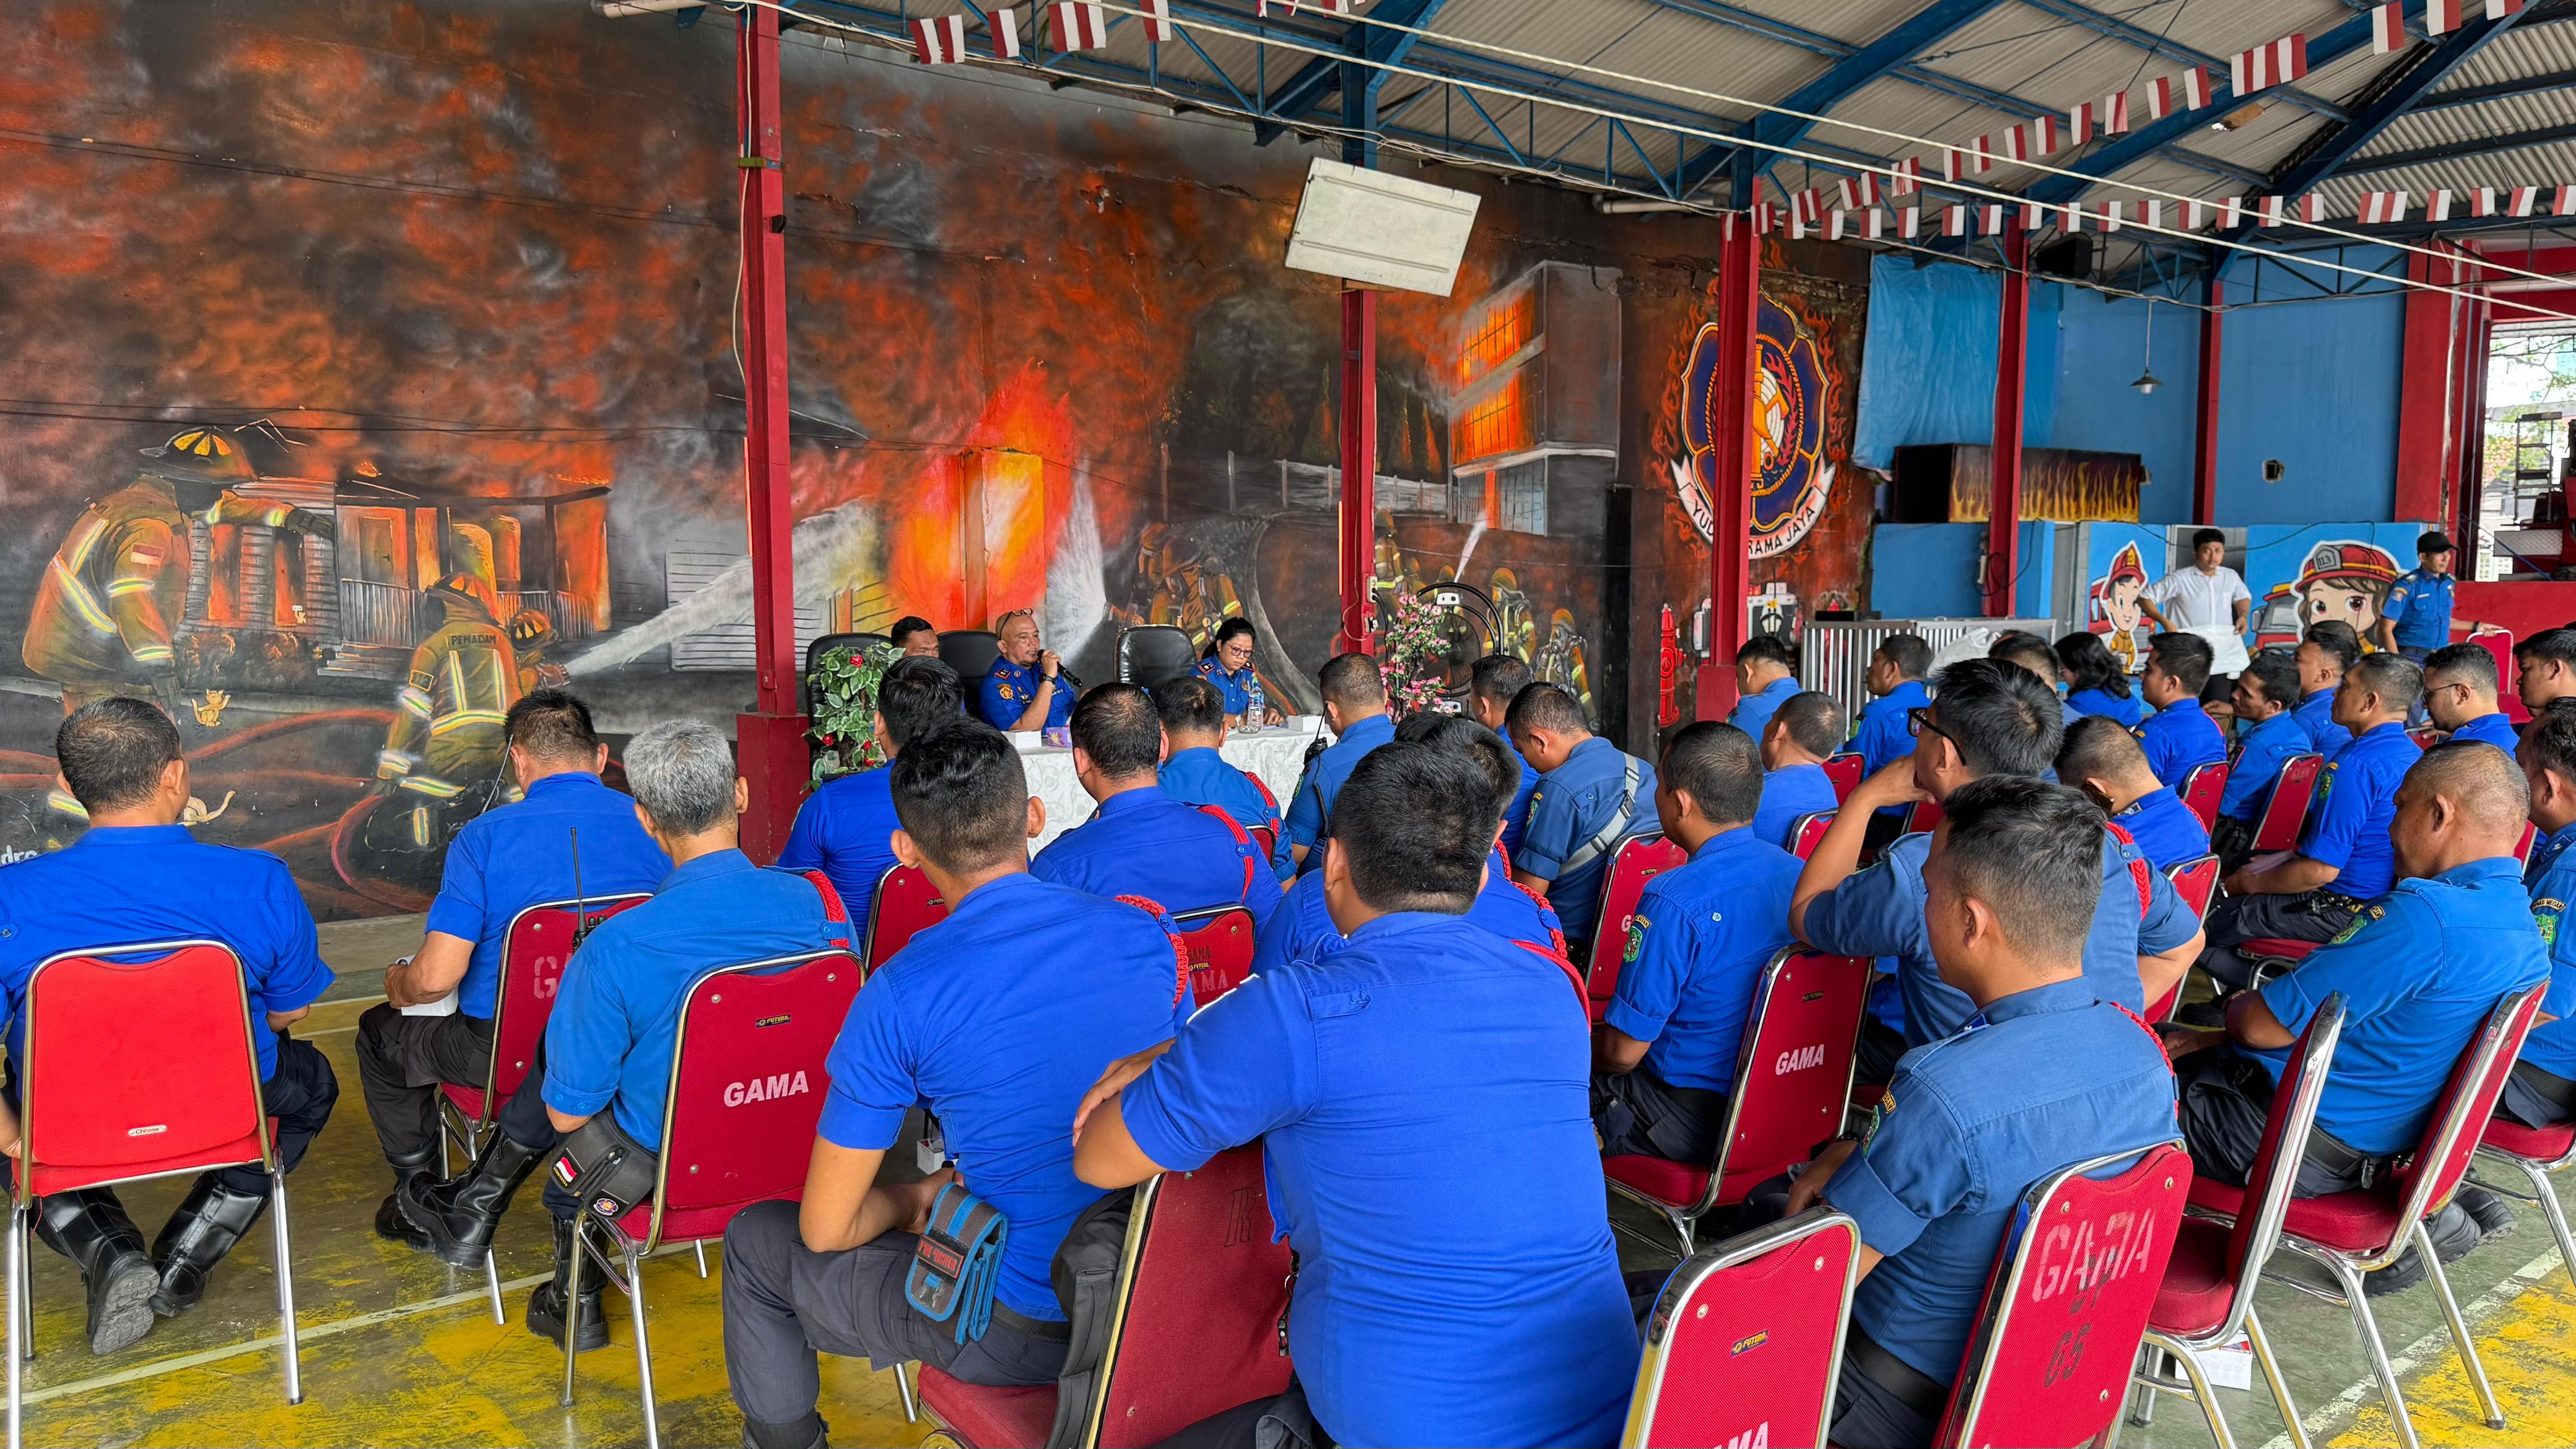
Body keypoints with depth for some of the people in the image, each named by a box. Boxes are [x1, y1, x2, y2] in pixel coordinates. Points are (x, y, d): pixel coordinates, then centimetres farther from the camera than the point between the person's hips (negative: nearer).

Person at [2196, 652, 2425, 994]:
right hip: (2382, 899, 10)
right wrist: (2255, 874, 17)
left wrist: (2254, 883, -8)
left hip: (2339, 911, -10)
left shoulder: (2357, 765, -24)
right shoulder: (2411, 754, 8)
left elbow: (2320, 870, -26)